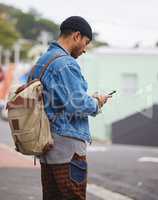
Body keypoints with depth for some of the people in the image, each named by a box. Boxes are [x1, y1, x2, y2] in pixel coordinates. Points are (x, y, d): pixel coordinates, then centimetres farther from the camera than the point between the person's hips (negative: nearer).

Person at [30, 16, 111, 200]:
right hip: (67, 143, -9)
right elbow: (77, 104, -20)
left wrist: (89, 100, 18)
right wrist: (96, 103, 0)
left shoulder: (41, 61, 17)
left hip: (46, 142, 9)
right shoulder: (66, 64, -13)